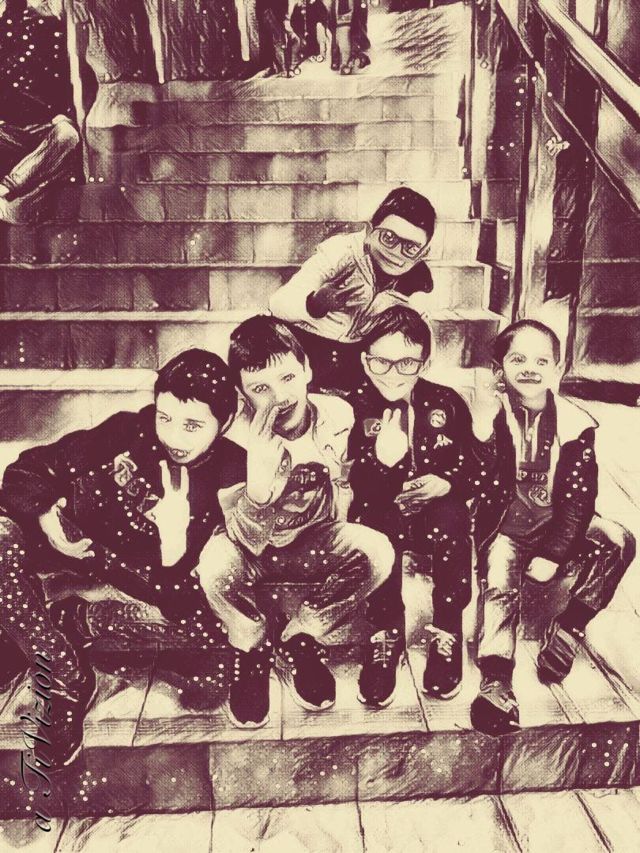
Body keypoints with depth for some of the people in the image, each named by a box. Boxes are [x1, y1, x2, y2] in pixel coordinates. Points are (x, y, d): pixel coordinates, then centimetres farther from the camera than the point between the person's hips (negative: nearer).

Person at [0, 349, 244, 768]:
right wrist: (48, 518, -21)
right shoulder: (127, 431, -12)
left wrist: (175, 536, -33)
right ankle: (71, 680, -13)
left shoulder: (232, 481, -16)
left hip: (141, 583, -1)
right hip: (80, 550, 2)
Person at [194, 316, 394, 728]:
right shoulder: (237, 436, -23)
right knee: (215, 563, -34)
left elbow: (340, 516, -6)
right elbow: (249, 541, -28)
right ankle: (253, 647, -1)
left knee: (377, 552, -25)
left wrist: (324, 488, -28)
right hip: (255, 547, -2)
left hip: (312, 543, 2)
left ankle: (299, 639, -2)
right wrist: (259, 477, -44)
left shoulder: (337, 416, -15)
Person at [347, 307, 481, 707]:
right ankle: (385, 634, -16)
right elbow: (343, 486, -12)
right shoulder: (354, 409, -7)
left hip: (438, 511, 1)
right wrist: (380, 461, -31)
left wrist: (448, 482, -16)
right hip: (380, 516, -1)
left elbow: (478, 467, 6)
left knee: (452, 520, -33)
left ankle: (447, 632, -14)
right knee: (378, 524, -35)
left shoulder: (447, 403, -2)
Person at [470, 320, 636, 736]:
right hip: (504, 526, -2)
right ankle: (496, 682, -24)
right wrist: (481, 437, -30)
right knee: (499, 587, -24)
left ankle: (568, 629, -7)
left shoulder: (575, 423, -8)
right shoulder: (490, 415, -10)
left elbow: (579, 498, -7)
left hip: (556, 525, 2)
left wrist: (554, 554, -13)